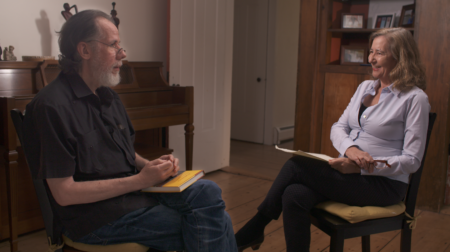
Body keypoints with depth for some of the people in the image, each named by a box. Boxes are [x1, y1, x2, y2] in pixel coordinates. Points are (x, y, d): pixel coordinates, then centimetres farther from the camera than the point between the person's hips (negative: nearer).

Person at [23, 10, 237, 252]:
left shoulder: (108, 96, 14)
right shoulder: (52, 105, -16)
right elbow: (64, 193, -18)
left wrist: (150, 165, -1)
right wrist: (139, 180, -19)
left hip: (133, 189, 8)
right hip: (97, 216, -8)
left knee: (207, 191, -17)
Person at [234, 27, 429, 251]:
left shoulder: (414, 98, -7)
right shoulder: (365, 87, 13)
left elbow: (411, 160, -10)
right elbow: (338, 127, 9)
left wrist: (361, 167, -22)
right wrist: (350, 148, -15)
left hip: (383, 183, -6)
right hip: (350, 173, 6)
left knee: (296, 166, -21)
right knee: (295, 196, -26)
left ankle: (254, 229, -5)